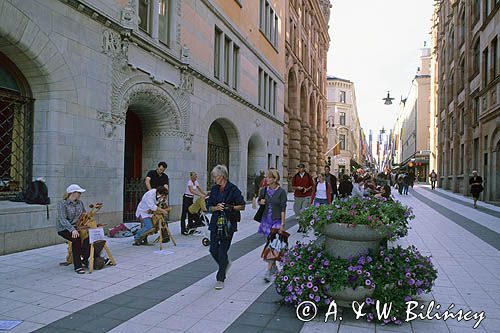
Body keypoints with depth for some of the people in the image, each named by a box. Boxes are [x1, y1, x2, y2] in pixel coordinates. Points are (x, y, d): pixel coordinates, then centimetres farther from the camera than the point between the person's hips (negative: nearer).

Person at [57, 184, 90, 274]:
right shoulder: (62, 203, -9)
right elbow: (62, 219, -20)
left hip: (77, 227, 5)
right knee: (76, 239, -34)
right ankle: (77, 266, -27)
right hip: (64, 229, -5)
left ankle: (84, 258, -10)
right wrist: (72, 230, -33)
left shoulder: (80, 202, 10)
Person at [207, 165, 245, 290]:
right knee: (213, 249, 5)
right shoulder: (214, 189, 7)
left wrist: (230, 207, -19)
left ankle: (220, 279, 11)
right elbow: (210, 207, 10)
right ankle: (226, 263, 36)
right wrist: (217, 207, -10)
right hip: (215, 222, 5)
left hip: (228, 223, -5)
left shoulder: (233, 189, -8)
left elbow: (242, 206, -5)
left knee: (223, 250, -2)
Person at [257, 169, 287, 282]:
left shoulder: (281, 192, -9)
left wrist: (282, 223, -12)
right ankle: (274, 266, 31)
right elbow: (259, 201, 19)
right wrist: (261, 202, -5)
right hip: (266, 220, 5)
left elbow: (283, 208, -8)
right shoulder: (264, 190, 4)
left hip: (276, 221, -5)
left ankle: (269, 271, -7)